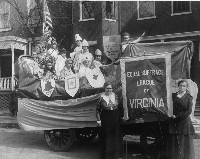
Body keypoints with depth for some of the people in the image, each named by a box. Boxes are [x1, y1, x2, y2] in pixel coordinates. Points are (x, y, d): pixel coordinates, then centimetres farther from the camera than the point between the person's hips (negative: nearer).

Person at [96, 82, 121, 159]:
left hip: (115, 118, 3)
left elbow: (119, 106, 14)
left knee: (115, 136, 8)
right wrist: (98, 120, -8)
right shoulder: (101, 97, -6)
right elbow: (98, 109, -3)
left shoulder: (115, 95, 5)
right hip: (105, 119, -3)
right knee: (105, 137, 1)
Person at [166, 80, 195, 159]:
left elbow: (188, 111, -7)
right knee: (174, 141, 4)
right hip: (174, 122, 3)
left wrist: (177, 116, -9)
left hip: (184, 121, -3)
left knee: (184, 142, -1)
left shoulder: (188, 97, -1)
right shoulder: (174, 95, 8)